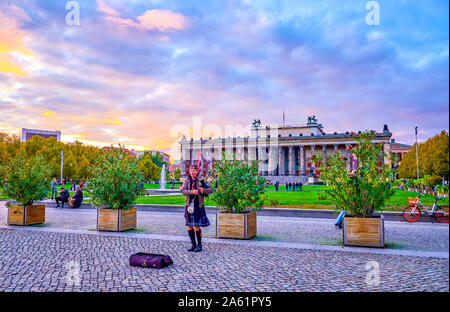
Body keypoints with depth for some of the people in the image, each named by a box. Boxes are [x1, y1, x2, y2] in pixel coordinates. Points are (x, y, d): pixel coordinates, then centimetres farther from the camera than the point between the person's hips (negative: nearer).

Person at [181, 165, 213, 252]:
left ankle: (199, 245, 9)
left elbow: (210, 190, -4)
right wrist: (192, 192, -26)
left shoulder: (201, 180, -1)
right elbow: (183, 191, -10)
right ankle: (193, 244, 20)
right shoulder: (187, 181, 4)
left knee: (196, 226, -6)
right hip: (189, 205, 3)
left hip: (198, 206, -3)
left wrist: (203, 190, -25)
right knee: (189, 226, 7)